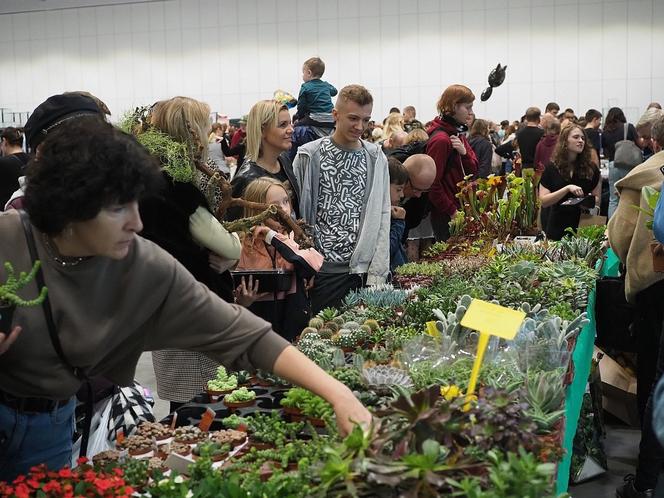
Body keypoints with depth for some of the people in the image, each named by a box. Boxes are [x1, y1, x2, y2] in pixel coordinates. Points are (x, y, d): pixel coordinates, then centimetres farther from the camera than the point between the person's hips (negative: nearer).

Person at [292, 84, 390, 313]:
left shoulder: (376, 159, 6)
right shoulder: (310, 156, -1)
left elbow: (382, 217, 4)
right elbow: (295, 214, 0)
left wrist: (377, 274, -3)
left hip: (361, 270, 2)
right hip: (321, 269, -2)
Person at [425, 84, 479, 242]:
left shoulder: (459, 134, 12)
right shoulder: (441, 140, -17)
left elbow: (473, 171, 9)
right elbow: (433, 183, -19)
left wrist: (464, 153, -10)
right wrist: (452, 211, -15)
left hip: (463, 209, 9)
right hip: (446, 217, -9)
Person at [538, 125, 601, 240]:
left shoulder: (591, 168, 4)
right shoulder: (551, 169, 0)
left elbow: (597, 198, 9)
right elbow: (543, 201, -8)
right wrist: (567, 188, -19)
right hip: (557, 228, -1)